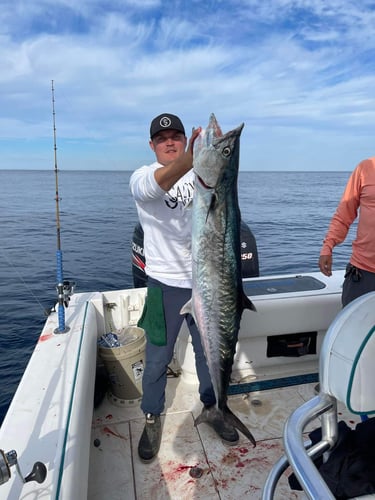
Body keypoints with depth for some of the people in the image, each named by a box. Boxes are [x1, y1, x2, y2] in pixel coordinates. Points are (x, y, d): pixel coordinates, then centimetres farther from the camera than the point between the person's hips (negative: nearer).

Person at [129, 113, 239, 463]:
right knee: (157, 358, 11)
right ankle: (152, 419, 35)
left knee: (209, 352, 18)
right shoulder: (142, 177, -8)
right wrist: (189, 159, -50)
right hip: (165, 283, -3)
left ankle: (211, 407, 42)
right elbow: (155, 185, -34)